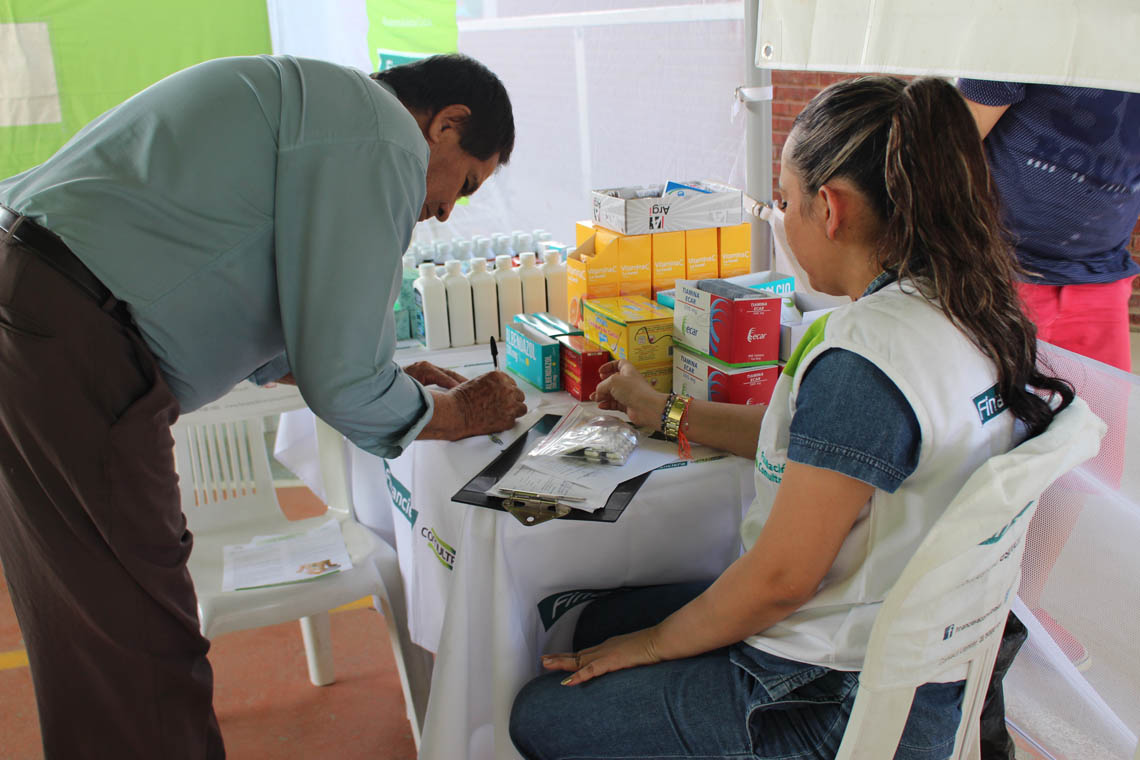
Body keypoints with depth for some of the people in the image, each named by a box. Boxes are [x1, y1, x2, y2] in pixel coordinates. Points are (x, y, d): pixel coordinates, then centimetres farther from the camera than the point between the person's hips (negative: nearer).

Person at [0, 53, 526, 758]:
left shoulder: (313, 102, 20)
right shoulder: (385, 142, -11)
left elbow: (248, 321, 28)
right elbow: (341, 384, -11)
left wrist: (390, 378, 27)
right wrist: (456, 413, 8)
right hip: (63, 343, -10)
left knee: (89, 631, 22)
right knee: (146, 649, 0)